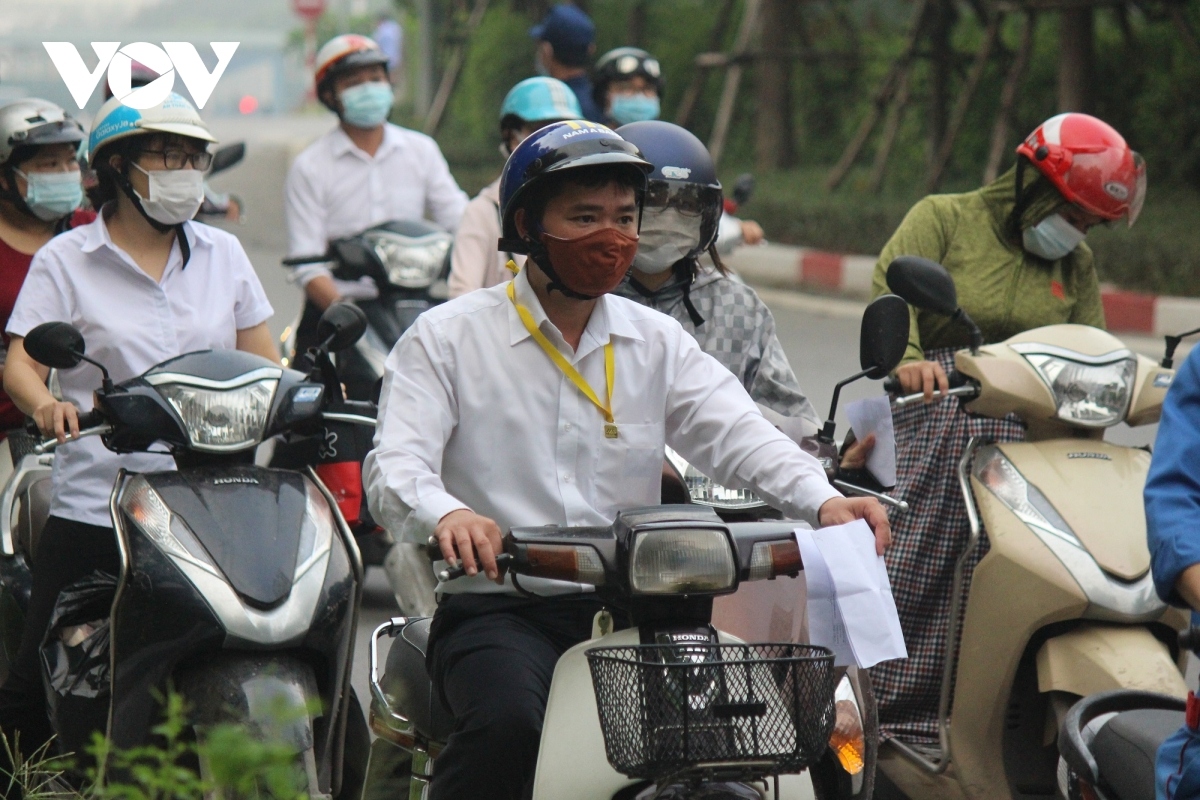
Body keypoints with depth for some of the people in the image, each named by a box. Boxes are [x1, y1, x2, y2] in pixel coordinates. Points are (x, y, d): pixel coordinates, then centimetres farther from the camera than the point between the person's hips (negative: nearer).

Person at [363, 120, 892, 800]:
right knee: (509, 722, -34)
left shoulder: (657, 342, 16)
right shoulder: (448, 338, 4)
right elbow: (395, 467, -9)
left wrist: (821, 500, -20)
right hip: (497, 608, -3)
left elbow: (738, 434, 1)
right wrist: (445, 515, -34)